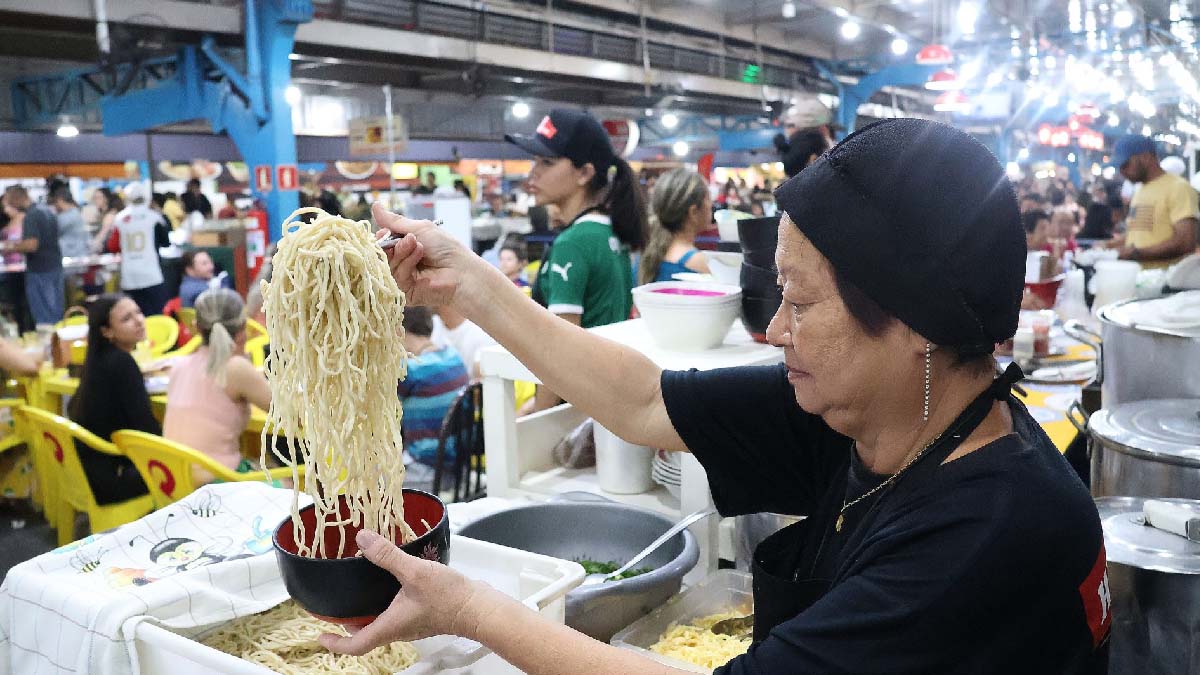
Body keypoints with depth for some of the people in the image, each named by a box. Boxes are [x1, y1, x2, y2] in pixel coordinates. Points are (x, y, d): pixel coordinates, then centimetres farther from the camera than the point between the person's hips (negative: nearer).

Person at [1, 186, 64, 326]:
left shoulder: (31, 216, -16)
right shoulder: (48, 211, 11)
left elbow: (31, 245, -25)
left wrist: (12, 247, -9)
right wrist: (18, 244, 20)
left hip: (39, 272, -8)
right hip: (55, 267, 9)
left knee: (43, 316, -3)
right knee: (56, 313, 12)